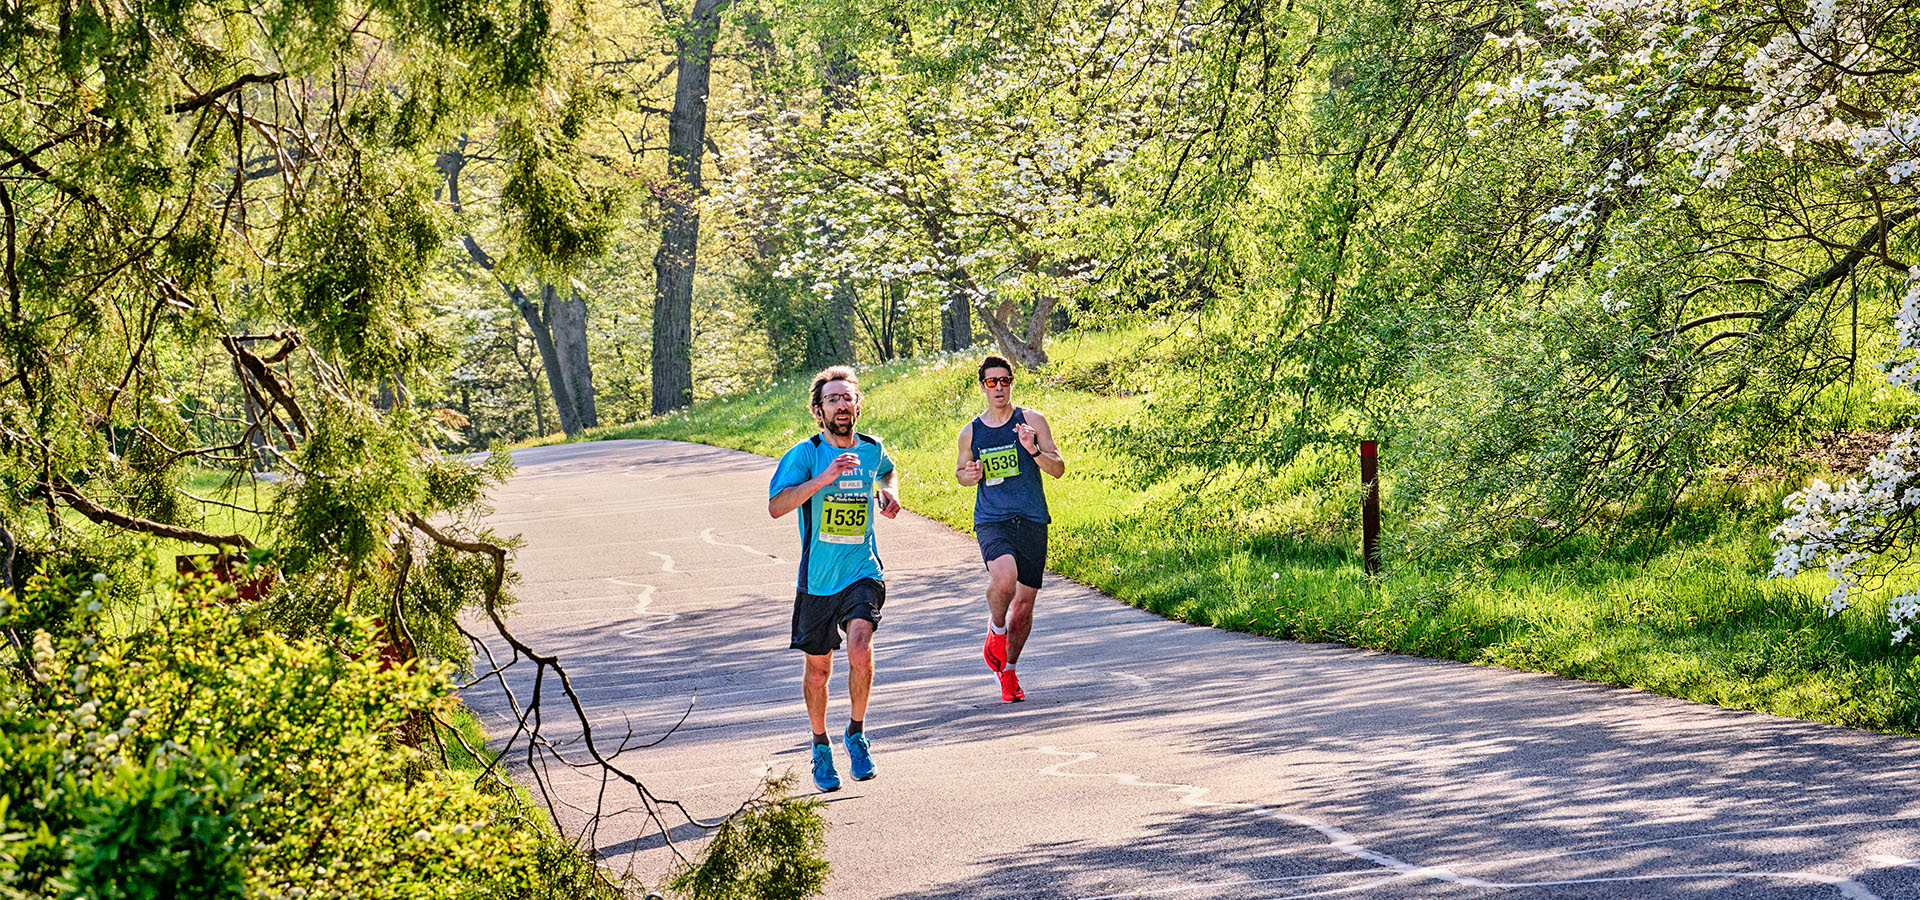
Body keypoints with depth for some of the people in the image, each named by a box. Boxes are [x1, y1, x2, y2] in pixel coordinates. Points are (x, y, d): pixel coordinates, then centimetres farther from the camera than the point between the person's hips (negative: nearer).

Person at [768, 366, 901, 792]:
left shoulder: (872, 449, 4)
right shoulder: (805, 454, -8)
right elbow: (776, 506, -20)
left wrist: (888, 492, 8)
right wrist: (824, 478, -28)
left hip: (862, 572, 1)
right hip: (817, 578, -1)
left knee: (860, 649, -23)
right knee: (817, 668, 9)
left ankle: (856, 733, -1)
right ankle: (821, 746, 32)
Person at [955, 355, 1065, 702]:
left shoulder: (1032, 420, 3)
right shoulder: (971, 432, 8)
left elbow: (1059, 468, 1)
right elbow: (960, 472, 23)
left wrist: (1033, 450, -18)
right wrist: (969, 475, 0)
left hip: (1032, 521, 1)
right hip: (991, 521, -1)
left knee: (1025, 603, 5)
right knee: (1005, 575, -31)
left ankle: (1008, 670, 26)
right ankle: (996, 631, -1)